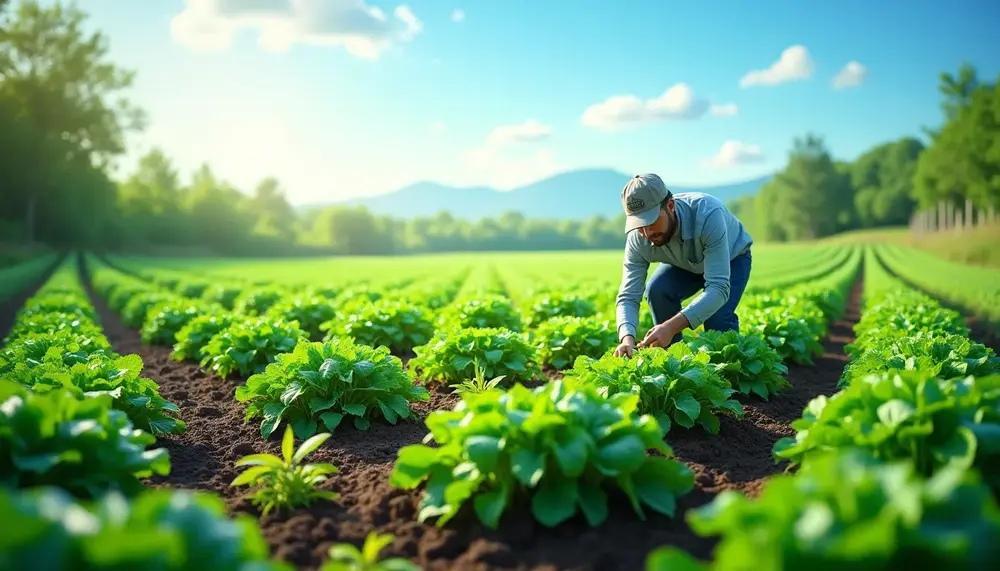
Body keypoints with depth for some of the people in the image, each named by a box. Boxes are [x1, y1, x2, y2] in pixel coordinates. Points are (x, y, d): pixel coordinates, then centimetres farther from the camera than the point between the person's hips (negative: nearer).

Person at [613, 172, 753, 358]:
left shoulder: (708, 214, -43)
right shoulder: (638, 238, -30)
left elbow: (719, 288, -47)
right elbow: (628, 296, -29)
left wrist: (672, 326, -58)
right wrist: (627, 338, -50)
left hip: (731, 257, -3)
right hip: (685, 264, 3)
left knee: (717, 318, -28)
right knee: (656, 291, -26)